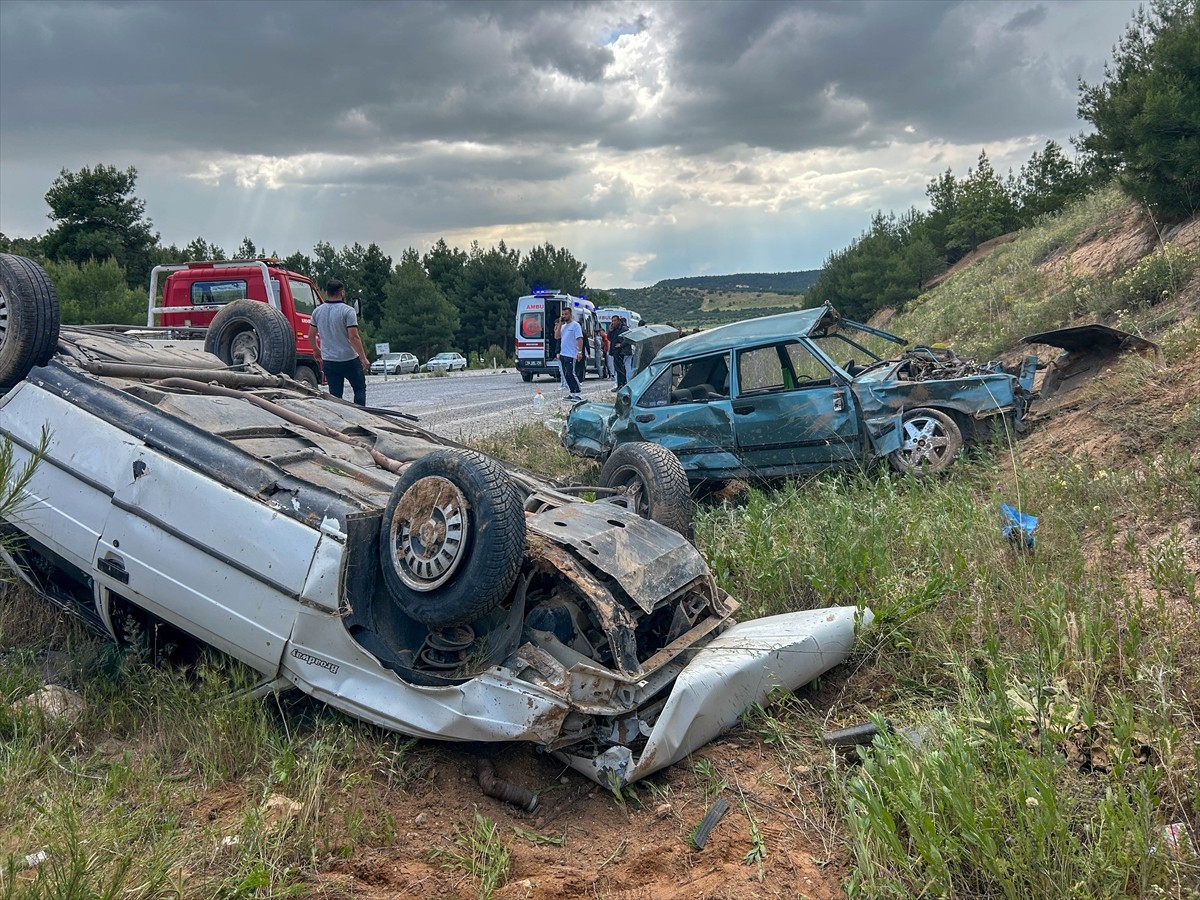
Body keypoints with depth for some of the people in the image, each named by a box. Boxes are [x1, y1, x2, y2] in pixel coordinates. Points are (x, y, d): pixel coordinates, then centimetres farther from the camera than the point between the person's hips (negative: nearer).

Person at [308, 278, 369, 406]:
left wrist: (316, 350, 29)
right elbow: (353, 337, -18)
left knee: (335, 394, 8)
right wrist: (363, 357, -12)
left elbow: (311, 336, 12)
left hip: (328, 361, 4)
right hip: (349, 359, -4)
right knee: (360, 388, 12)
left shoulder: (317, 311, 4)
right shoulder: (347, 311, -12)